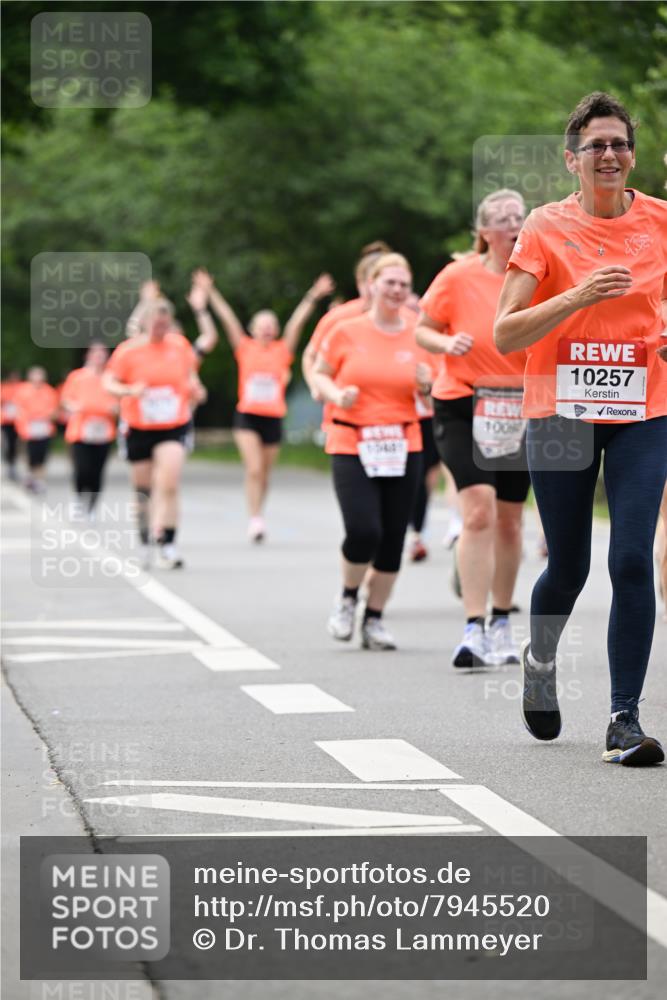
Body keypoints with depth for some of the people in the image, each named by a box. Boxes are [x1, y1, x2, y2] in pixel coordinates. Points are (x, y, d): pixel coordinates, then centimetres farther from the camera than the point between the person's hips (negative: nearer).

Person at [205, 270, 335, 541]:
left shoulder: (283, 351, 6)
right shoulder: (244, 349, 4)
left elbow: (296, 322, 0)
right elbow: (228, 318, 0)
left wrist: (313, 297, -6)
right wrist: (211, 294, -4)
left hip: (273, 417, 2)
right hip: (247, 416, -2)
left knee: (264, 474, 10)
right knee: (254, 469, -14)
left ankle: (258, 517, 24)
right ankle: (255, 520, -16)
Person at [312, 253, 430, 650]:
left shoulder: (417, 335, 5)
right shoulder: (347, 332, 0)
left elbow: (432, 392, 14)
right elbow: (320, 374, 10)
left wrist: (427, 385, -8)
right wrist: (337, 394, -10)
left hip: (403, 448, 3)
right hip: (352, 446, -3)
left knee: (393, 539, 2)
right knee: (363, 531, -16)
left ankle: (374, 618, 17)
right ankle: (348, 597, 12)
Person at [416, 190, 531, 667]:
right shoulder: (458, 277, -6)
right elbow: (422, 330, 3)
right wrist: (446, 343, -17)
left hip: (520, 411, 3)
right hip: (463, 407, -3)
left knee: (509, 520, 11)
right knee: (479, 510, -19)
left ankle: (501, 624, 28)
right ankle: (473, 630, -20)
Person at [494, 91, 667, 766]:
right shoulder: (546, 228, -4)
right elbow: (505, 335, -10)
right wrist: (579, 296, -21)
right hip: (560, 412, -1)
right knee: (568, 567, 7)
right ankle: (539, 659, 40)